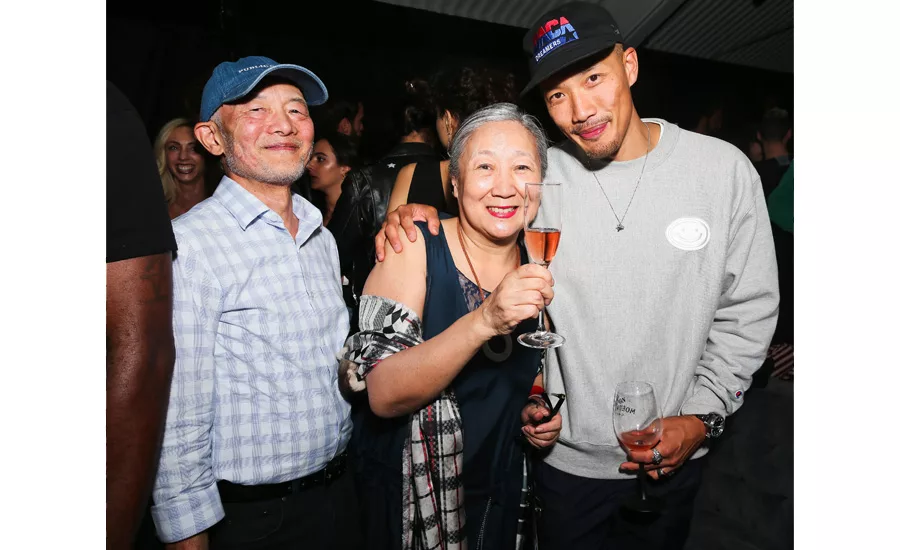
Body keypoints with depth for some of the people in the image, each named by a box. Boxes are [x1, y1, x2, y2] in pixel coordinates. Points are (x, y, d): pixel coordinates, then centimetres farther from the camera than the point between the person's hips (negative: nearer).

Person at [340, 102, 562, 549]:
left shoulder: (537, 269, -4)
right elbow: (383, 395, -29)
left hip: (498, 495, 4)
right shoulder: (415, 248, -19)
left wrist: (532, 413, -7)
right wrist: (483, 321, -40)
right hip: (407, 499, -4)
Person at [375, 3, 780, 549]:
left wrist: (702, 417, -10)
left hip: (672, 460, 1)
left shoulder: (723, 169, -8)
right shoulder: (537, 177, -9)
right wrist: (416, 216, -17)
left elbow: (749, 310, -2)